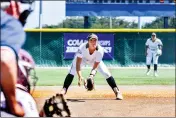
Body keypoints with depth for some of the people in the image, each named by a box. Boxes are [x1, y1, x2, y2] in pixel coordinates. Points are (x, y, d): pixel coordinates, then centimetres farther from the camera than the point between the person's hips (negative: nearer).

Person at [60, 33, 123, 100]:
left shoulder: (100, 50, -34)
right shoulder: (82, 48, -38)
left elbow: (95, 66, -29)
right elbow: (78, 63, -39)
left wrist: (91, 75, -47)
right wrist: (80, 76, -52)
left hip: (95, 60, 1)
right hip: (82, 58, -1)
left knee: (106, 73, -13)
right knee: (72, 72, -22)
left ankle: (117, 91, -4)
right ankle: (64, 90, -15)